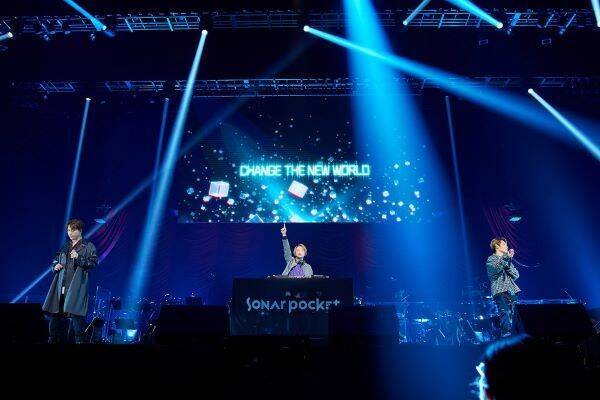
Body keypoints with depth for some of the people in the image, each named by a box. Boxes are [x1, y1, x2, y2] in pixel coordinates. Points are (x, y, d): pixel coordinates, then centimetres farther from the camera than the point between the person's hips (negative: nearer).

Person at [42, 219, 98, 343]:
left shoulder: (88, 246, 5)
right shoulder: (65, 247, 22)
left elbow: (94, 262, -5)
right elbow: (55, 260, 30)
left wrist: (79, 258, -17)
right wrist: (55, 266, 8)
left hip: (76, 285, -6)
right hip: (61, 285, 6)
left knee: (75, 312, -13)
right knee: (55, 312, 6)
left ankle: (79, 340, -6)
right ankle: (54, 339, 19)